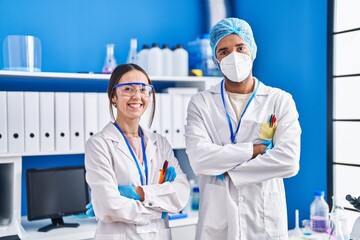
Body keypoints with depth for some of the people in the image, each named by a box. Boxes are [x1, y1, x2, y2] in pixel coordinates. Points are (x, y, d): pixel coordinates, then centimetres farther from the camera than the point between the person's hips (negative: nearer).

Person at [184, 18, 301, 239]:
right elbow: (199, 158, -15)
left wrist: (226, 169, -11)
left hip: (265, 221, 0)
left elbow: (289, 161, -14)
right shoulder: (201, 103, 0)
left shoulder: (281, 101, -1)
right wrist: (256, 149, -13)